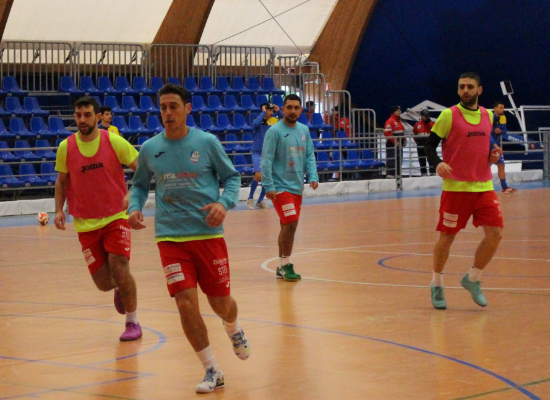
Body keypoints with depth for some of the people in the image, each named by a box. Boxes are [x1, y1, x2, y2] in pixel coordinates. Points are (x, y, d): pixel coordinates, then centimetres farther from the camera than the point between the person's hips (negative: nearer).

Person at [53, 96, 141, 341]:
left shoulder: (114, 142, -7)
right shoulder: (66, 147, -1)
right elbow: (62, 181, 12)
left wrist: (132, 194, -19)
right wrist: (59, 209, -1)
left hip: (115, 218, -2)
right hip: (85, 223, 2)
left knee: (119, 267, -17)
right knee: (103, 283, 0)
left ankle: (132, 322, 1)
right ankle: (119, 288, 38)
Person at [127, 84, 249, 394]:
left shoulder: (207, 143, -4)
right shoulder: (150, 149, 2)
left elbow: (232, 176, 5)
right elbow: (140, 185, 17)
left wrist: (224, 203, -13)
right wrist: (135, 208, -3)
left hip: (208, 234, -1)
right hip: (170, 237, 1)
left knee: (220, 303, 9)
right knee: (186, 303, -13)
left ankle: (234, 328, 49)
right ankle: (212, 371, 2)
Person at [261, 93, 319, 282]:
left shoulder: (304, 130, 9)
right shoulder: (275, 131, -10)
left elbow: (309, 156, 14)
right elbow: (266, 160, -13)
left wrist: (313, 177, -1)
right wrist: (268, 186, -18)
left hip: (297, 187, 6)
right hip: (281, 187, -6)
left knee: (288, 226, 11)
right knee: (291, 223, -14)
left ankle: (282, 266, 19)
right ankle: (285, 265, -3)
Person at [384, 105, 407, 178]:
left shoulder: (399, 121, 18)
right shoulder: (390, 121, -13)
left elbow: (402, 132, 27)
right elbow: (387, 133, -21)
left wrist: (404, 140, 13)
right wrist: (395, 141, -21)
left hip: (399, 144, 10)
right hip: (392, 144, -10)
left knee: (399, 160, 13)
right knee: (392, 160, -12)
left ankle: (397, 174, 19)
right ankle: (390, 175, -12)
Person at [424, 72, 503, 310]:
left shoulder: (487, 115, 11)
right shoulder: (449, 115, -5)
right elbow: (430, 144, -4)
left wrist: (492, 155, 2)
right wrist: (437, 163, -24)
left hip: (483, 186, 5)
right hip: (456, 187, -4)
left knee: (495, 234, -5)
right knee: (447, 237, 1)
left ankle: (472, 279, 15)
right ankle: (436, 284, 21)